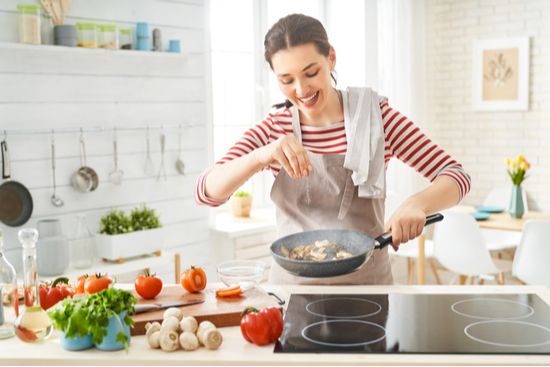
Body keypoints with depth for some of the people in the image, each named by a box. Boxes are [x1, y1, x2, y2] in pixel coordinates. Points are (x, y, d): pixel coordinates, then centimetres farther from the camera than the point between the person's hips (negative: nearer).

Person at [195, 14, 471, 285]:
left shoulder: (375, 116, -1)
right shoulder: (274, 128, 2)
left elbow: (456, 176, -4)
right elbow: (206, 191, -8)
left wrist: (417, 203, -25)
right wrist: (261, 156, -25)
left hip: (367, 284, -1)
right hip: (292, 283, 1)